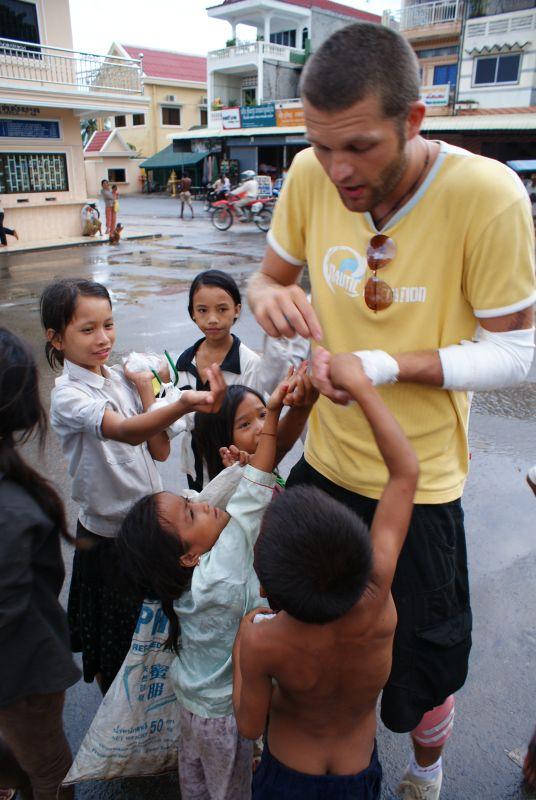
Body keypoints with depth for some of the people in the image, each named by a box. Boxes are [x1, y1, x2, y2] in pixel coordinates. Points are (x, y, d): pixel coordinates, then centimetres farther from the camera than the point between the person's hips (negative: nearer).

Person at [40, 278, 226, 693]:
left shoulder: (121, 378, -2)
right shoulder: (69, 395, -21)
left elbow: (160, 451, -2)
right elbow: (124, 432, -43)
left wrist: (147, 397, -14)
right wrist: (184, 404, -60)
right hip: (108, 534, -6)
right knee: (116, 636, 15)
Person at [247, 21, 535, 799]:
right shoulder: (311, 177, -9)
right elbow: (268, 277, 4)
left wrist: (390, 366, -29)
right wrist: (271, 297, -20)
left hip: (418, 486, -3)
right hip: (323, 463, 4)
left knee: (422, 666, 16)